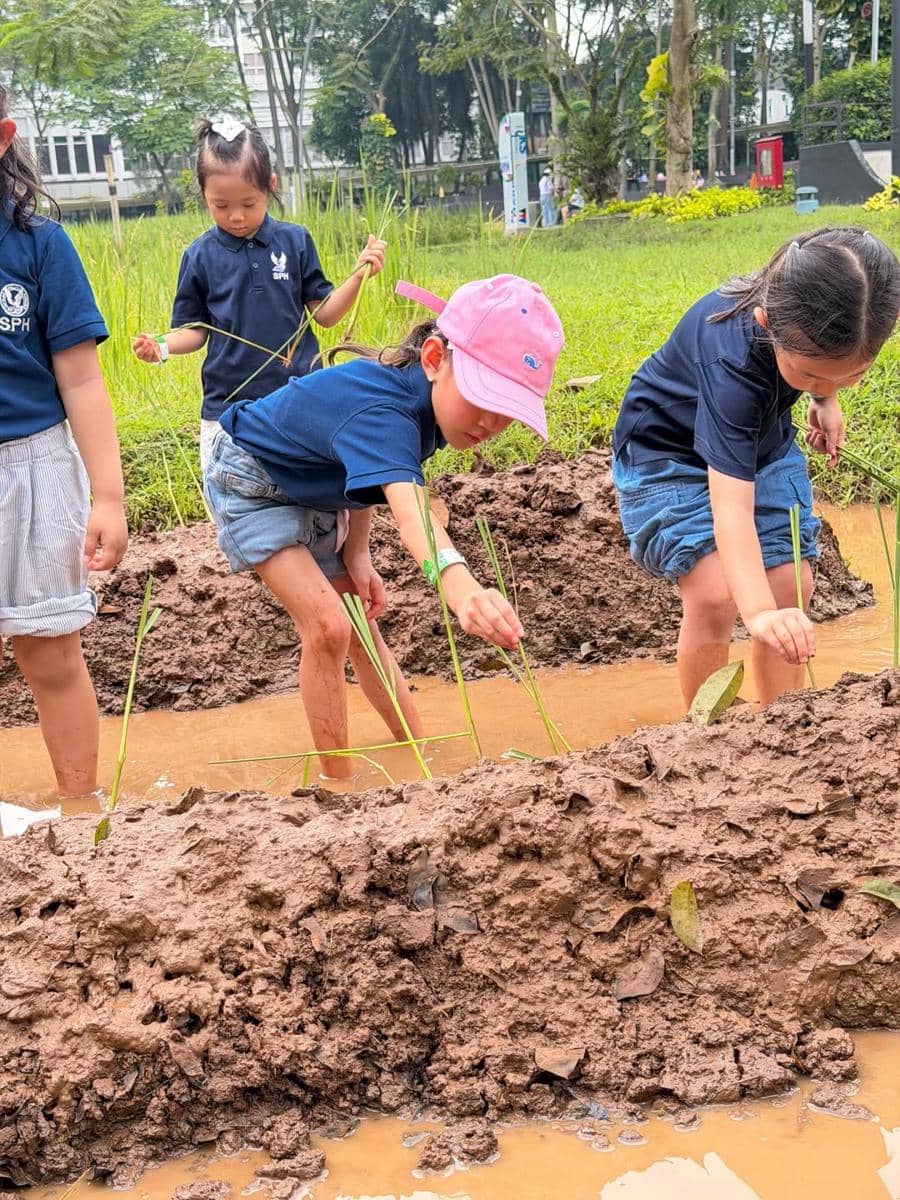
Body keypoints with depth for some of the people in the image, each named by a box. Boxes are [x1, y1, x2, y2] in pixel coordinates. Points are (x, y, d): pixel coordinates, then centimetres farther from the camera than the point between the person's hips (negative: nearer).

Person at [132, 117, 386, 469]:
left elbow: (324, 313, 4)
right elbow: (195, 329, 7)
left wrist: (358, 275, -9)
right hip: (227, 407, 0)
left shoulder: (295, 241, 1)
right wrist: (163, 347, -13)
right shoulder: (199, 256, 0)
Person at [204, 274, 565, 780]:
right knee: (327, 626, -18)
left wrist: (357, 554, -10)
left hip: (314, 489, 8)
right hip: (251, 484, -8)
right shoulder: (382, 410, -44)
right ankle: (340, 784, -6)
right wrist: (458, 584, -80)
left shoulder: (419, 393, -16)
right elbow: (409, 510, -63)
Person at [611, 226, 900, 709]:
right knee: (715, 592, -22)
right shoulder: (733, 360, -42)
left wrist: (825, 401, -4)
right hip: (668, 452, -6)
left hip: (761, 439, 6)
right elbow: (731, 505, -50)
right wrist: (759, 612, -61)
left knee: (790, 587, -3)